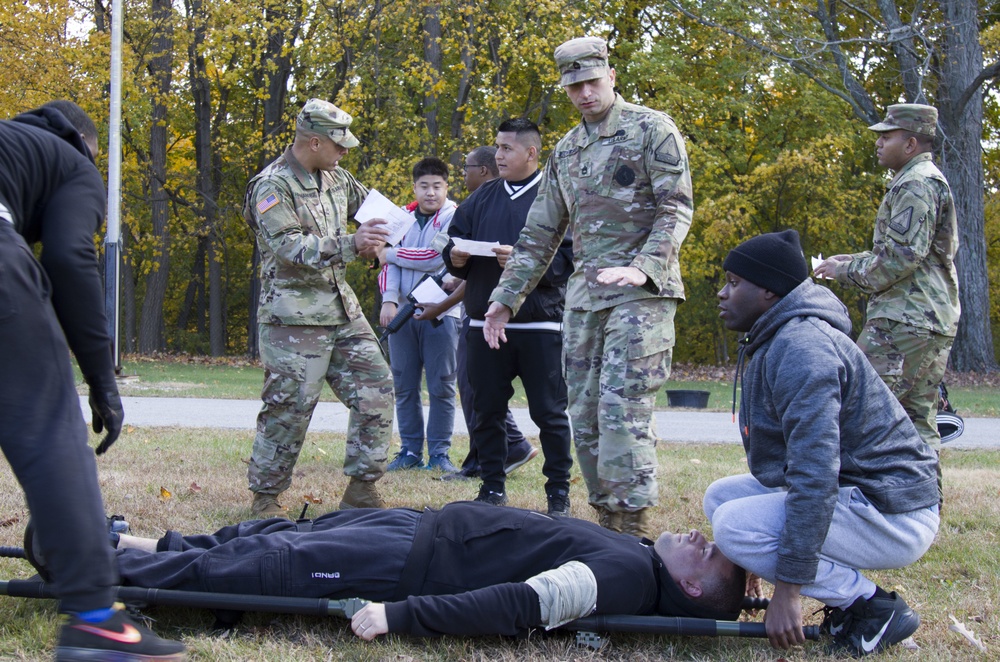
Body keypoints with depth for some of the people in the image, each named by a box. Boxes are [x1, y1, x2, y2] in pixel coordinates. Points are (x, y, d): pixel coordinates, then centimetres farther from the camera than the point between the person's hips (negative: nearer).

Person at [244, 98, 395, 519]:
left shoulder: (336, 178, 13)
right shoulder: (272, 187, -12)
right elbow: (290, 249, -22)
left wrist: (381, 234, 12)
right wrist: (351, 244, -28)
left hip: (343, 310, 8)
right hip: (294, 317, -8)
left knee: (376, 388, 3)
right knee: (288, 408, -5)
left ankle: (362, 489, 10)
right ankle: (265, 497, 8)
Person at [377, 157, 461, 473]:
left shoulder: (454, 218, -3)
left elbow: (435, 258, -14)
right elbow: (389, 261, 6)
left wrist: (391, 253, -3)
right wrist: (389, 300, -10)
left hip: (440, 314, -4)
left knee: (441, 387, -1)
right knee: (405, 385, 6)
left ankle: (439, 452, 5)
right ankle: (410, 450, 13)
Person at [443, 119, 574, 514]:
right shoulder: (483, 197, 15)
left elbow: (569, 259, -10)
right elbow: (454, 241, 18)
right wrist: (456, 258, -4)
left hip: (539, 325, -5)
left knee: (549, 412, 1)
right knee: (487, 411, 8)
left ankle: (559, 493, 11)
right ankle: (492, 489, 19)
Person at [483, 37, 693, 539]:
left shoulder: (652, 129, 0)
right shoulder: (566, 151, 19)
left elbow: (676, 209, -8)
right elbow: (539, 234, 22)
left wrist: (643, 268, -23)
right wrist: (505, 298, 17)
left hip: (641, 292, -7)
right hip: (584, 292, 7)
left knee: (622, 412, -15)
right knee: (585, 416, 4)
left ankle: (634, 531, -13)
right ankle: (608, 527, 11)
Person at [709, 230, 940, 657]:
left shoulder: (801, 347, -21)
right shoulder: (770, 342, 14)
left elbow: (815, 473, -29)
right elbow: (792, 457, 22)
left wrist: (787, 588, -28)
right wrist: (762, 558, 22)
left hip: (891, 514, -11)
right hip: (853, 493, 11)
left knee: (734, 525, -22)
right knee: (720, 496, 10)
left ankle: (874, 609, -10)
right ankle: (850, 595, 6)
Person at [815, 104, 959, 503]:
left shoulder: (916, 185, -12)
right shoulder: (929, 182, 22)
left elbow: (903, 256, -20)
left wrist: (848, 271, -9)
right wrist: (850, 263, 17)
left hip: (905, 320, -11)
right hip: (935, 321, 11)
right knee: (919, 421, 12)